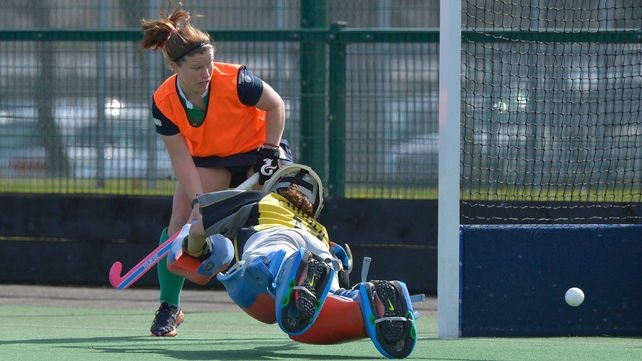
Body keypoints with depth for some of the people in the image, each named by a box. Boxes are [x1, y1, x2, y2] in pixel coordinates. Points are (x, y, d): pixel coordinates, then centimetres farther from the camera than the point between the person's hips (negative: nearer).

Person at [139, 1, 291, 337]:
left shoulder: (234, 80, -31)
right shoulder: (164, 102, -22)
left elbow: (275, 106, -13)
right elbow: (181, 157, -19)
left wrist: (270, 153, -14)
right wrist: (198, 201, -29)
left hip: (257, 149, -2)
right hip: (208, 159, 2)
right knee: (180, 224, -13)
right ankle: (169, 308, 1)